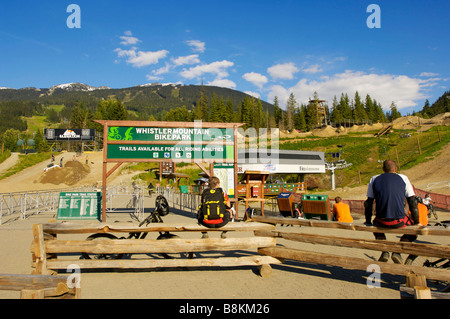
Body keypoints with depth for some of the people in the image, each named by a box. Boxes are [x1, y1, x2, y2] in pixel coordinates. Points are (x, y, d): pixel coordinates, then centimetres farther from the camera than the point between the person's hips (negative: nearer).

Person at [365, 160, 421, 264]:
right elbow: (413, 202, 9)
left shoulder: (374, 179, 12)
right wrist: (416, 222, 16)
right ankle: (397, 251, 6)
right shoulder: (403, 178, 10)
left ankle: (384, 251, 13)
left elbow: (368, 203, 15)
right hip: (399, 222, -2)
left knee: (375, 224, 35)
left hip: (381, 221, 2)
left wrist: (368, 222, 24)